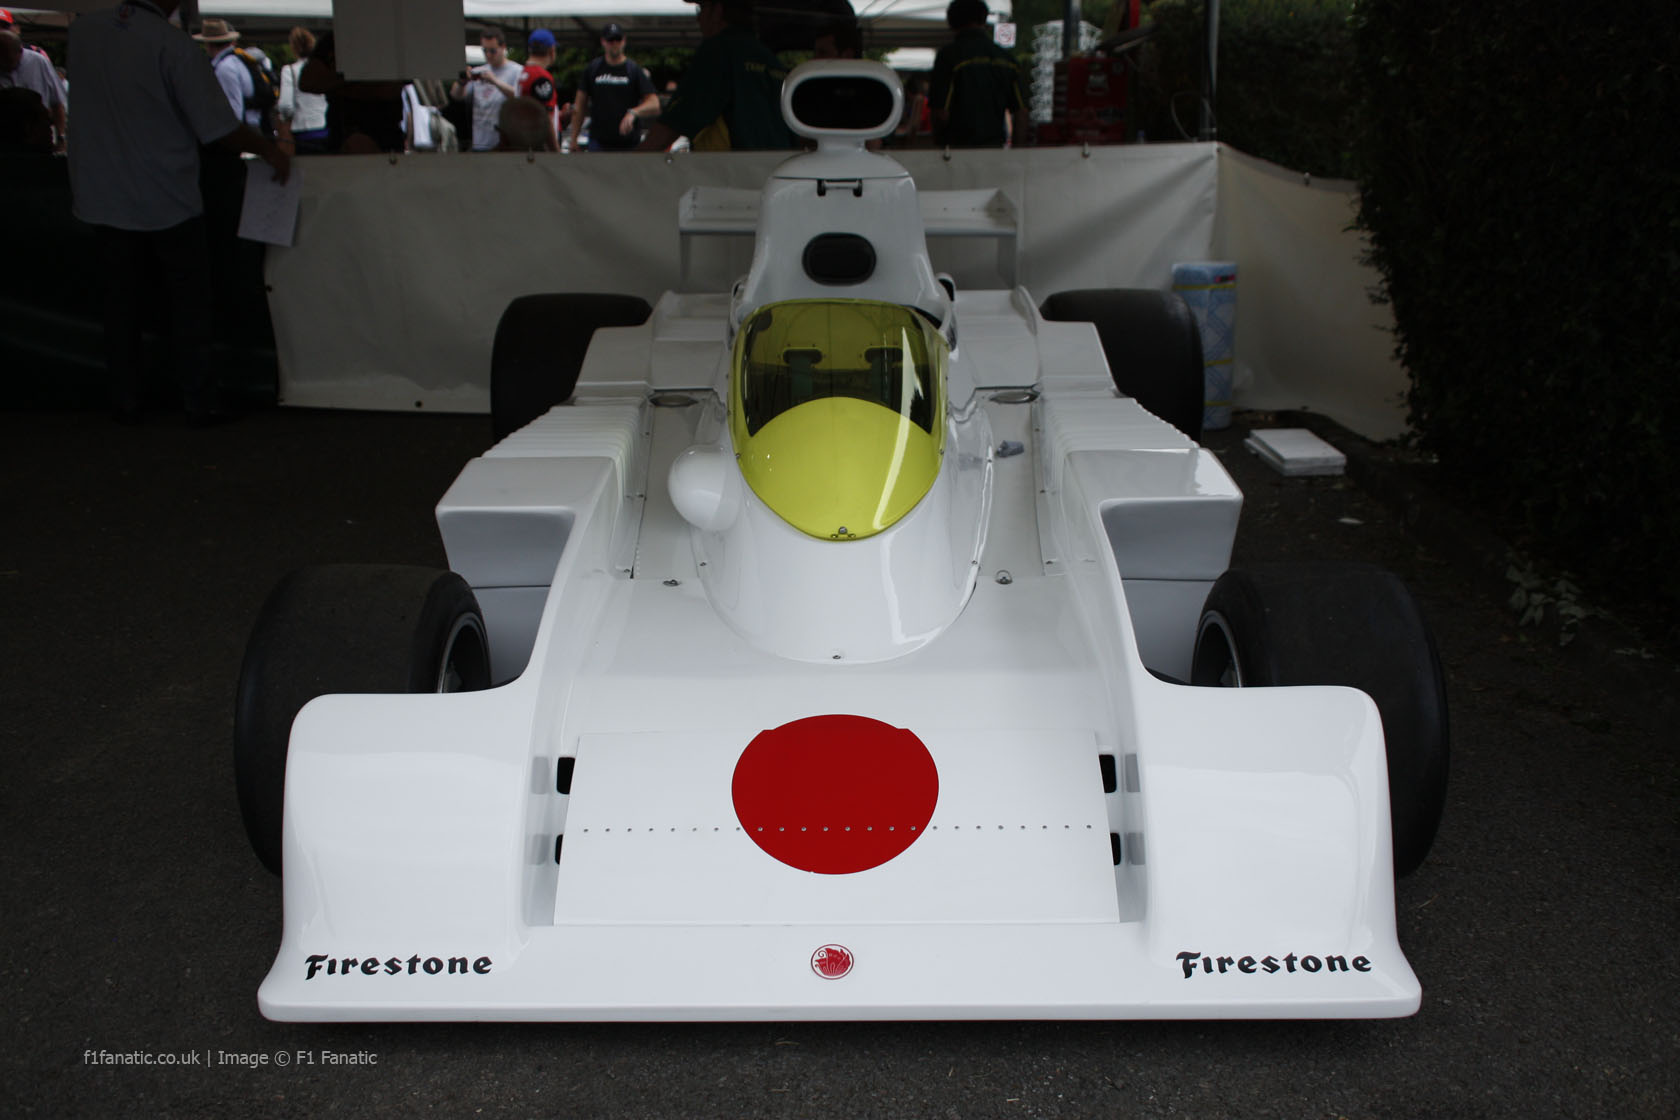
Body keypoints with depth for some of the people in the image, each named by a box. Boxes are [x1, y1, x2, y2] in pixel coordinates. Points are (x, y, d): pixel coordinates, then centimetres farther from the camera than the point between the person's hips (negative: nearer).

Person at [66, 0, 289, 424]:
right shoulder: (174, 46, -18)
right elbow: (221, 130, -16)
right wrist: (269, 149, -1)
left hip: (104, 199, 5)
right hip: (166, 199, -5)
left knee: (120, 302, 14)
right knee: (189, 305, 8)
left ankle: (124, 400, 19)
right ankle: (202, 400, 12)